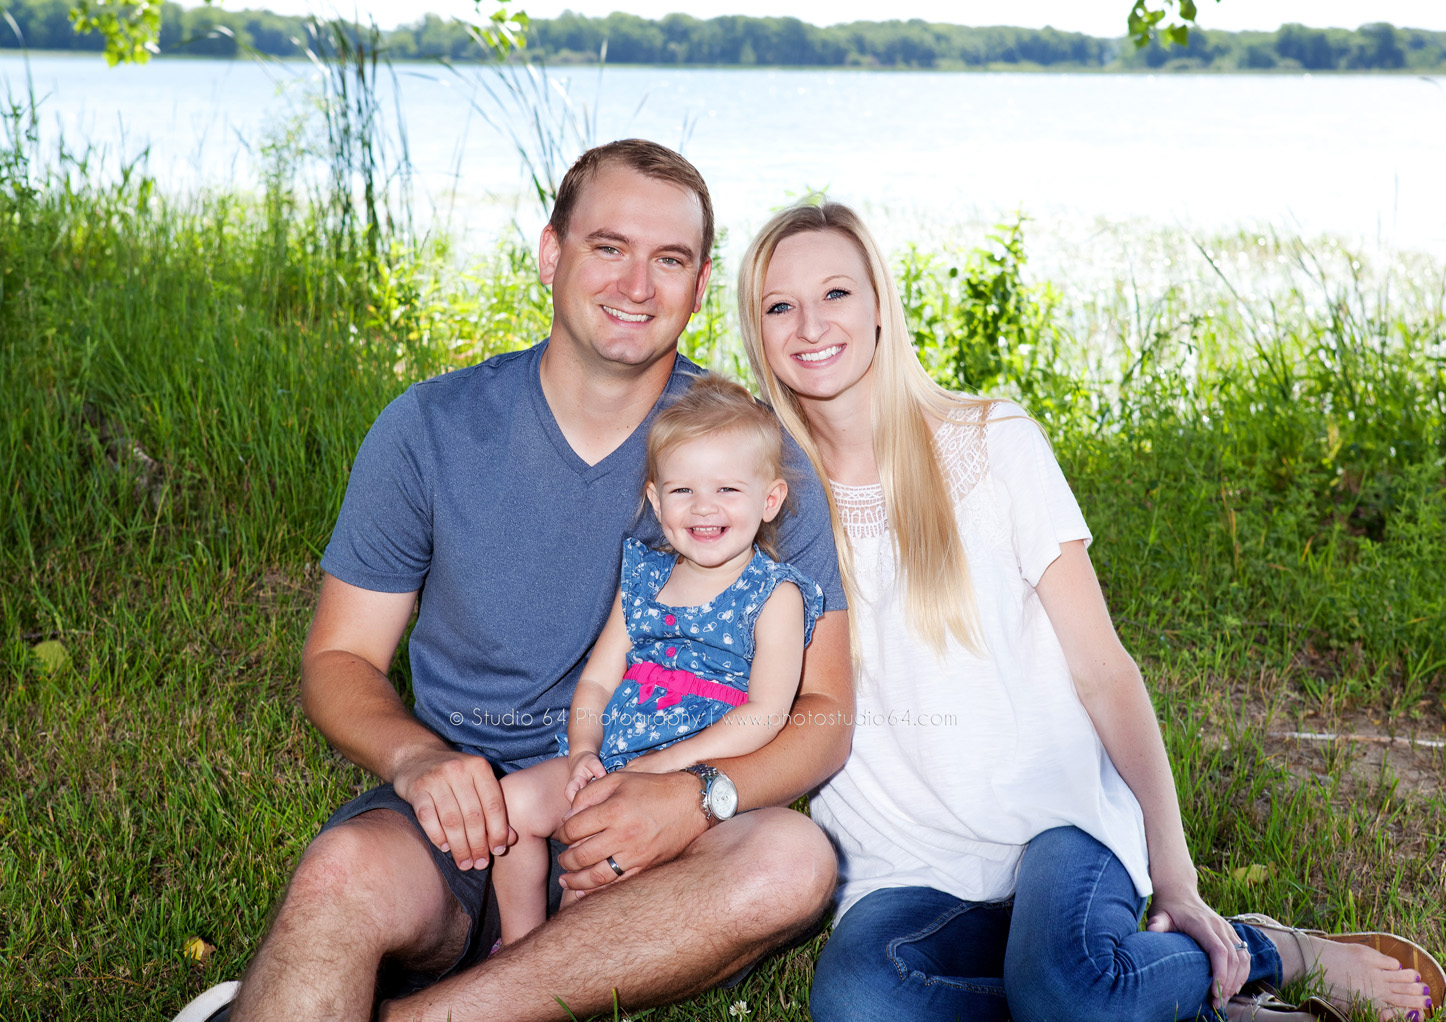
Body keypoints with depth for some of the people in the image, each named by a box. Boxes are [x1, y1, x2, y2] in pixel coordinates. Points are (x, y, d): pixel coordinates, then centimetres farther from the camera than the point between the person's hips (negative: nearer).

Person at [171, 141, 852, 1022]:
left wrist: (695, 799, -22)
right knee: (345, 872, -36)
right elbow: (339, 659, 6)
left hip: (640, 844, 2)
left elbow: (823, 710, -2)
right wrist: (416, 756, -17)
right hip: (461, 814, -2)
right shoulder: (432, 429, 0)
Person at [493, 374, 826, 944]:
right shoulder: (644, 577, 13)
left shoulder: (776, 594, -3)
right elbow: (598, 676, 13)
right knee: (513, 798, -13)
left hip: (698, 775, -6)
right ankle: (519, 950, 3)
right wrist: (583, 751, -8)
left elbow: (767, 714, -11)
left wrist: (665, 763, -18)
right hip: (607, 762, 6)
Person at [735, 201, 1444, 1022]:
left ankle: (1285, 956, -3)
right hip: (909, 870, 2)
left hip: (1056, 816, -2)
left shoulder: (992, 445, 1)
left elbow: (1101, 668, -2)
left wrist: (1174, 875, -10)